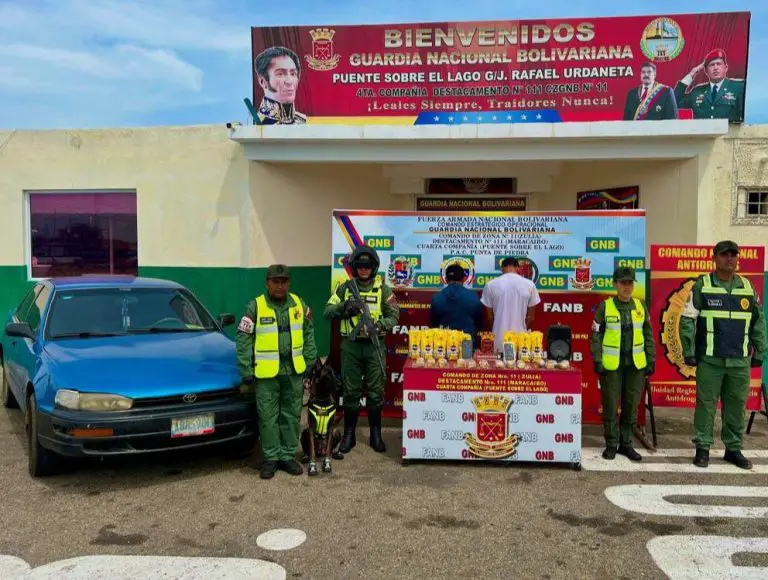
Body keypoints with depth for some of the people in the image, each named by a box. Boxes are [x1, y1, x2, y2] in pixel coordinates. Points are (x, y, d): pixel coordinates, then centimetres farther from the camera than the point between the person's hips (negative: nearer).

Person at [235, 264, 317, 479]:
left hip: (294, 371, 3)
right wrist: (246, 370, -7)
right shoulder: (255, 307, -6)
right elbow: (243, 339, -4)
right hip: (266, 372, -3)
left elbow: (308, 333, 12)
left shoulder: (299, 304, 4)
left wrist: (310, 360, 8)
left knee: (291, 415, 10)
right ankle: (271, 458, 15)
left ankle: (288, 455, 22)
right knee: (268, 416, 4)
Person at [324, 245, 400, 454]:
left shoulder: (383, 290, 3)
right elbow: (327, 312, 1)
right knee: (350, 391, 7)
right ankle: (349, 435, 19)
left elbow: (394, 315, -2)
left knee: (375, 391, 5)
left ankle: (376, 435, 19)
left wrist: (380, 325, -22)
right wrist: (344, 307, -18)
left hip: (374, 346, 0)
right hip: (350, 345, 1)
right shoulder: (344, 288, 5)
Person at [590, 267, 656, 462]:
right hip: (611, 365, -3)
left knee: (631, 406, 8)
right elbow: (596, 336, -3)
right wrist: (597, 361, -9)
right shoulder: (605, 307, -3)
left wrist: (651, 360, 7)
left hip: (636, 365, 3)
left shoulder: (640, 307, 7)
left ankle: (626, 444, 20)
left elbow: (648, 336, 12)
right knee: (611, 406, 3)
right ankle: (611, 445, 15)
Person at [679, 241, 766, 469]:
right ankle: (703, 448, 12)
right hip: (710, 360, -3)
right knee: (706, 404, 2)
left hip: (740, 361, 3)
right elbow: (687, 320, -4)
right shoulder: (702, 286, -1)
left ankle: (734, 449, 22)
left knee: (737, 406, 9)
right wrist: (688, 351, -8)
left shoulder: (747, 287, 10)